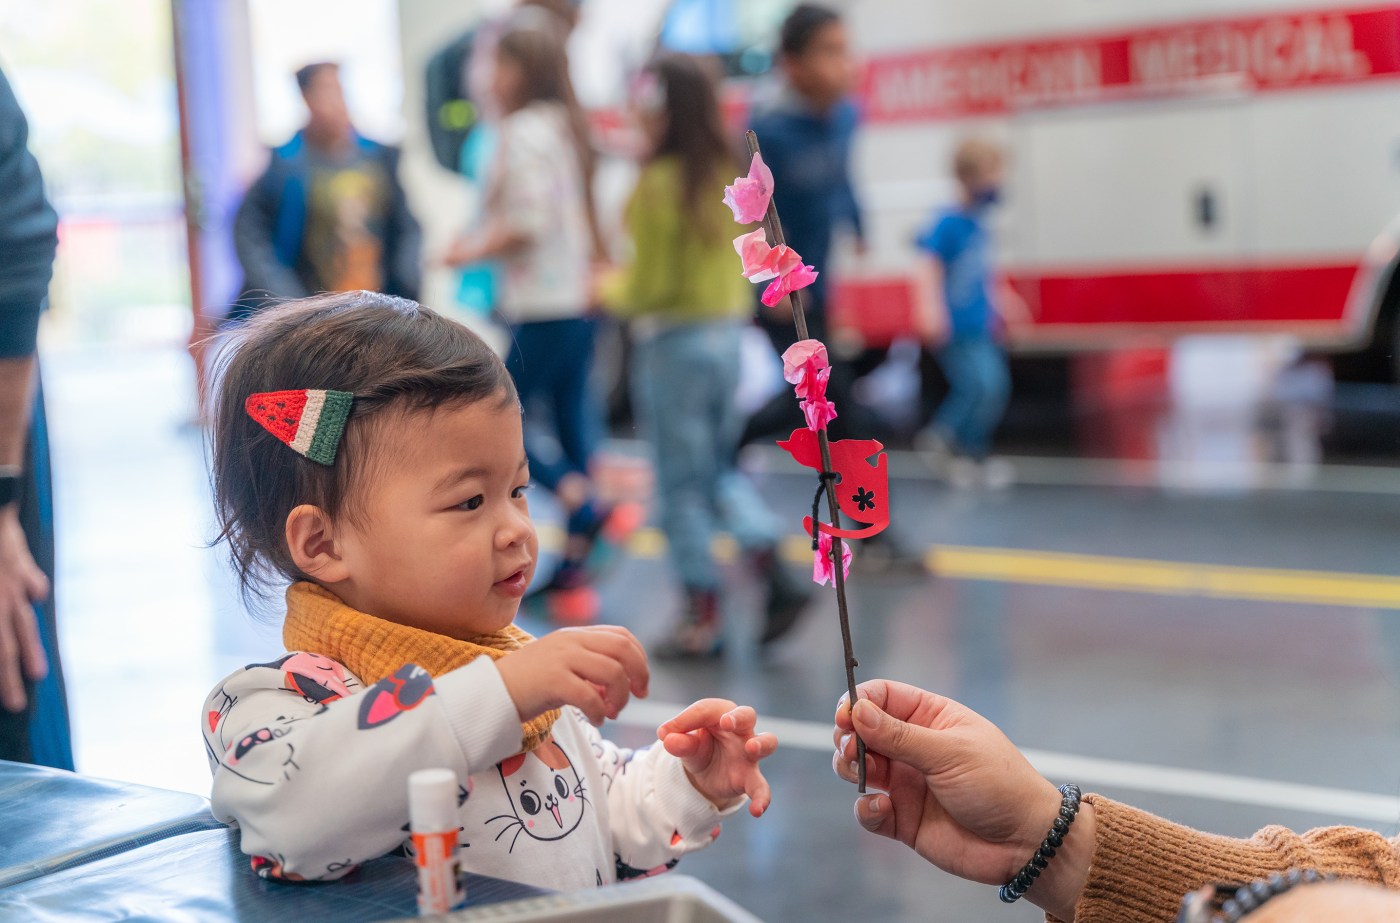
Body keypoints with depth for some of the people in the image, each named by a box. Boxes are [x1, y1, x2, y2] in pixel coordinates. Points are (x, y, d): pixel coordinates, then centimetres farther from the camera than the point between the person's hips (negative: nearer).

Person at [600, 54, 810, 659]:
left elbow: (651, 285, -15)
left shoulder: (659, 184, -16)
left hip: (673, 342, -7)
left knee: (681, 485, 3)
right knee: (722, 469, 19)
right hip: (727, 331, 7)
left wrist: (610, 291, 2)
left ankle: (703, 619, 8)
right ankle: (777, 579, 4)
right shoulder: (730, 174, 4)